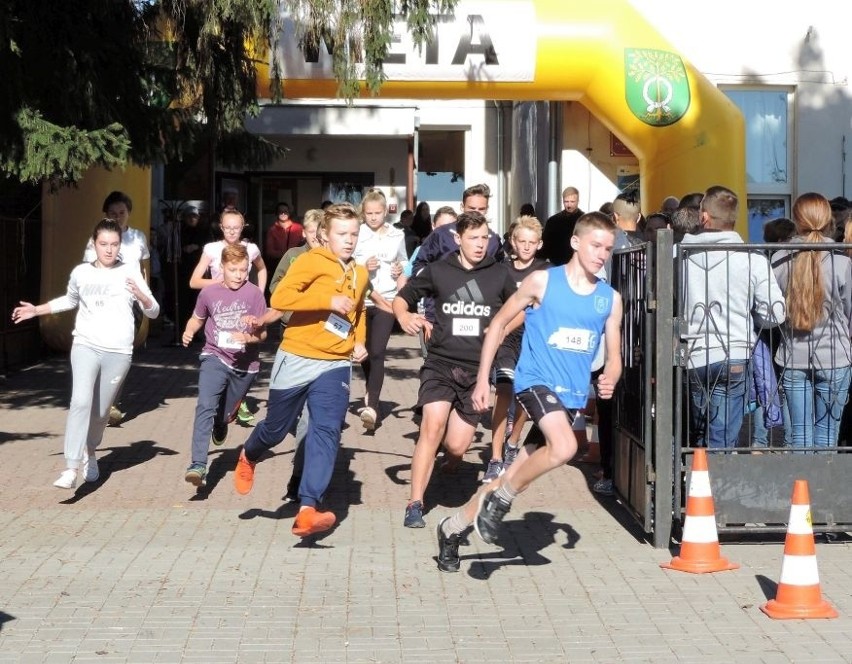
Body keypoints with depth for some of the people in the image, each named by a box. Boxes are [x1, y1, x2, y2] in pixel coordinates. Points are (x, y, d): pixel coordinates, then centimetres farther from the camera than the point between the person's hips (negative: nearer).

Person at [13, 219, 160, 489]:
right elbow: (70, 300, 26)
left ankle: (90, 453, 36)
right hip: (85, 346, 0)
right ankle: (71, 468, -25)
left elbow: (153, 312, 1)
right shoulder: (81, 273, 5)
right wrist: (37, 310, 19)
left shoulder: (130, 273, 0)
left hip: (118, 352, 0)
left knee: (101, 410, 8)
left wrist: (141, 296, -19)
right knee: (81, 401, -20)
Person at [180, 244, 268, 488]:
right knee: (205, 407, -22)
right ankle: (198, 466, -28)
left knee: (225, 414, 18)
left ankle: (220, 425, 57)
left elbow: (262, 332, -5)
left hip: (244, 364, 1)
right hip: (215, 358, 0)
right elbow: (197, 318, 15)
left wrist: (248, 337, -26)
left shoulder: (254, 294, -9)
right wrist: (188, 331, -6)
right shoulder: (209, 292, -3)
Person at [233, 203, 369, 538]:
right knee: (276, 427, 11)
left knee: (326, 431, -13)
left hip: (335, 365, 4)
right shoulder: (312, 261, -8)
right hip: (297, 359, -4)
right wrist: (328, 300, -24)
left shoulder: (360, 274, 12)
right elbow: (280, 298, -21)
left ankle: (308, 509, -18)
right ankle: (248, 457, 47)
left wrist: (359, 341, 12)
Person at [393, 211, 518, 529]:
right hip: (441, 363, -1)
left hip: (478, 370, 1)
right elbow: (402, 298, 10)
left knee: (457, 446, -1)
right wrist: (404, 316, -13)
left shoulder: (499, 274, 4)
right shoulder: (438, 271, 2)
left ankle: (450, 464, 39)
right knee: (432, 426, -22)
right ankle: (415, 505, -14)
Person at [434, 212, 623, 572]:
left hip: (573, 395, 5)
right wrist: (482, 378, 0)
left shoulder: (610, 299, 6)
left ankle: (452, 528, 25)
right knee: (564, 447, -32)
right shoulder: (542, 281, -5)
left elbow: (614, 356, 11)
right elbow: (499, 323, 3)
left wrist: (609, 379, -12)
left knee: (514, 480, 7)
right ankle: (500, 498, -9)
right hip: (535, 380, -5)